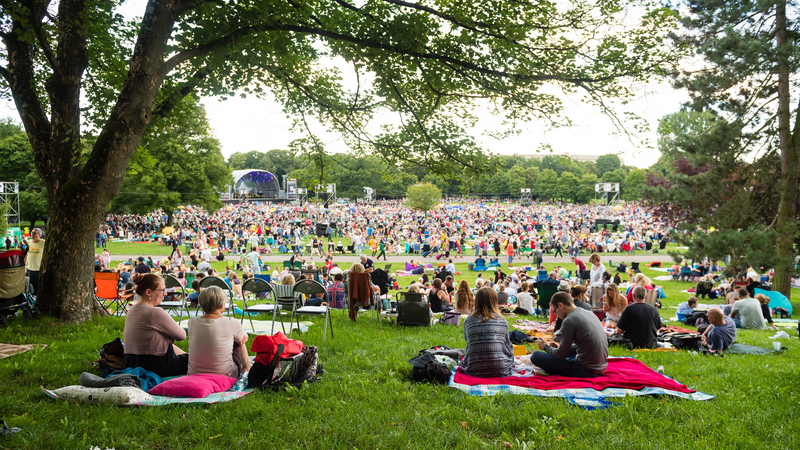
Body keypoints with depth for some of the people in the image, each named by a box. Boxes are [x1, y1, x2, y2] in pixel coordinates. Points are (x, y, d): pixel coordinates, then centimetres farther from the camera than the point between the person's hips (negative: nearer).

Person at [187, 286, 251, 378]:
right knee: (238, 341, 22)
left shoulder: (192, 322, -8)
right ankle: (247, 367, 39)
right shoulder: (231, 323, -17)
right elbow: (244, 339, 4)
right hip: (224, 376, -4)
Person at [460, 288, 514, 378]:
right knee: (510, 348, 27)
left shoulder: (468, 321, -1)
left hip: (473, 371, 0)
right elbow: (507, 345, 8)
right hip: (500, 370, 0)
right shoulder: (502, 321, -3)